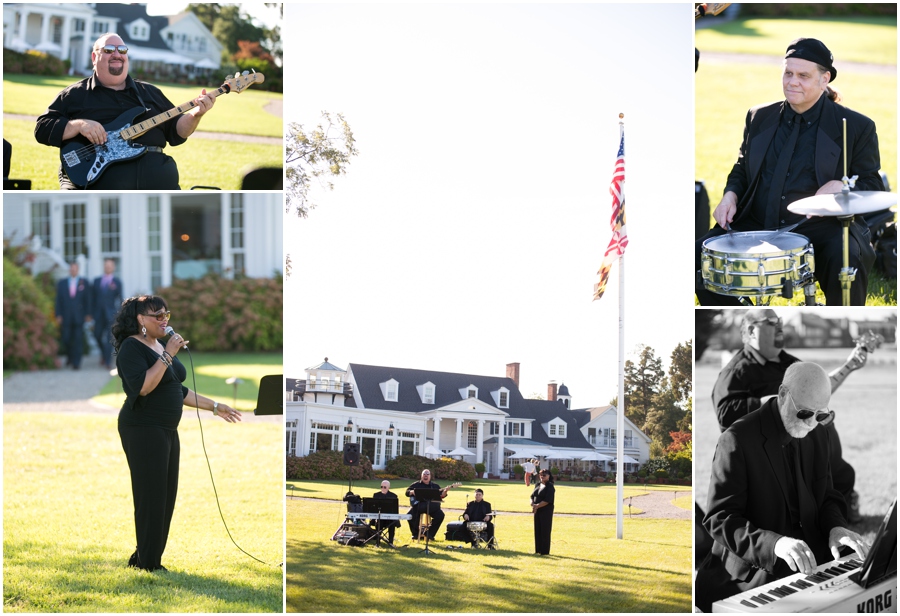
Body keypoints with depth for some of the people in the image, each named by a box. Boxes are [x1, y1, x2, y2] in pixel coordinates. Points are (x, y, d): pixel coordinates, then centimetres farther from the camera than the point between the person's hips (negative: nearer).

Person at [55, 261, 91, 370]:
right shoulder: (62, 283, 9)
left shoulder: (84, 282, 6)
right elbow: (59, 300, 7)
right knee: (66, 339, 1)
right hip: (66, 316, 1)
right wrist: (58, 315, 0)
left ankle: (76, 362, -1)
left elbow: (87, 299, 5)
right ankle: (69, 356, 28)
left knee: (78, 339, -5)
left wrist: (88, 315, -1)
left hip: (79, 316, -1)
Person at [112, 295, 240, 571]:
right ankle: (148, 565, -3)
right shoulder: (131, 348, -11)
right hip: (143, 431, -9)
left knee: (166, 499, 8)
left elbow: (178, 390, 23)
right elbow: (142, 387, -25)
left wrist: (214, 407, 22)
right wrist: (167, 356, -22)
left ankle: (141, 559, 16)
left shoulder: (162, 347, 16)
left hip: (167, 431, 9)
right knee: (151, 498, -8)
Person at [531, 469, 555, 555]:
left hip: (546, 511, -7)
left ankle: (545, 551, 2)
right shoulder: (537, 486, 13)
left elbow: (548, 500, -18)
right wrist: (533, 504, -10)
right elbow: (532, 496, 10)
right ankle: (538, 550, 17)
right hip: (537, 511, 7)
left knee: (545, 530, -3)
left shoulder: (550, 487, -10)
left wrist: (537, 506, -19)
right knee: (537, 530, 9)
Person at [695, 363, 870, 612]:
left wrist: (835, 527, -7)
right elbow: (719, 519, -15)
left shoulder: (818, 436, 9)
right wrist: (774, 543, -32)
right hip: (755, 567, -7)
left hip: (809, 560, 7)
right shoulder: (738, 440, -13)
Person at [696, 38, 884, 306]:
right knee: (699, 255, -14)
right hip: (757, 226, 4)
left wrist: (841, 186, -19)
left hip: (820, 228, -4)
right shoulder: (759, 118, 14)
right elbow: (742, 169, 25)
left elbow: (873, 187, 2)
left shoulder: (856, 127, 1)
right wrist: (731, 195, 3)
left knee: (846, 263, -35)